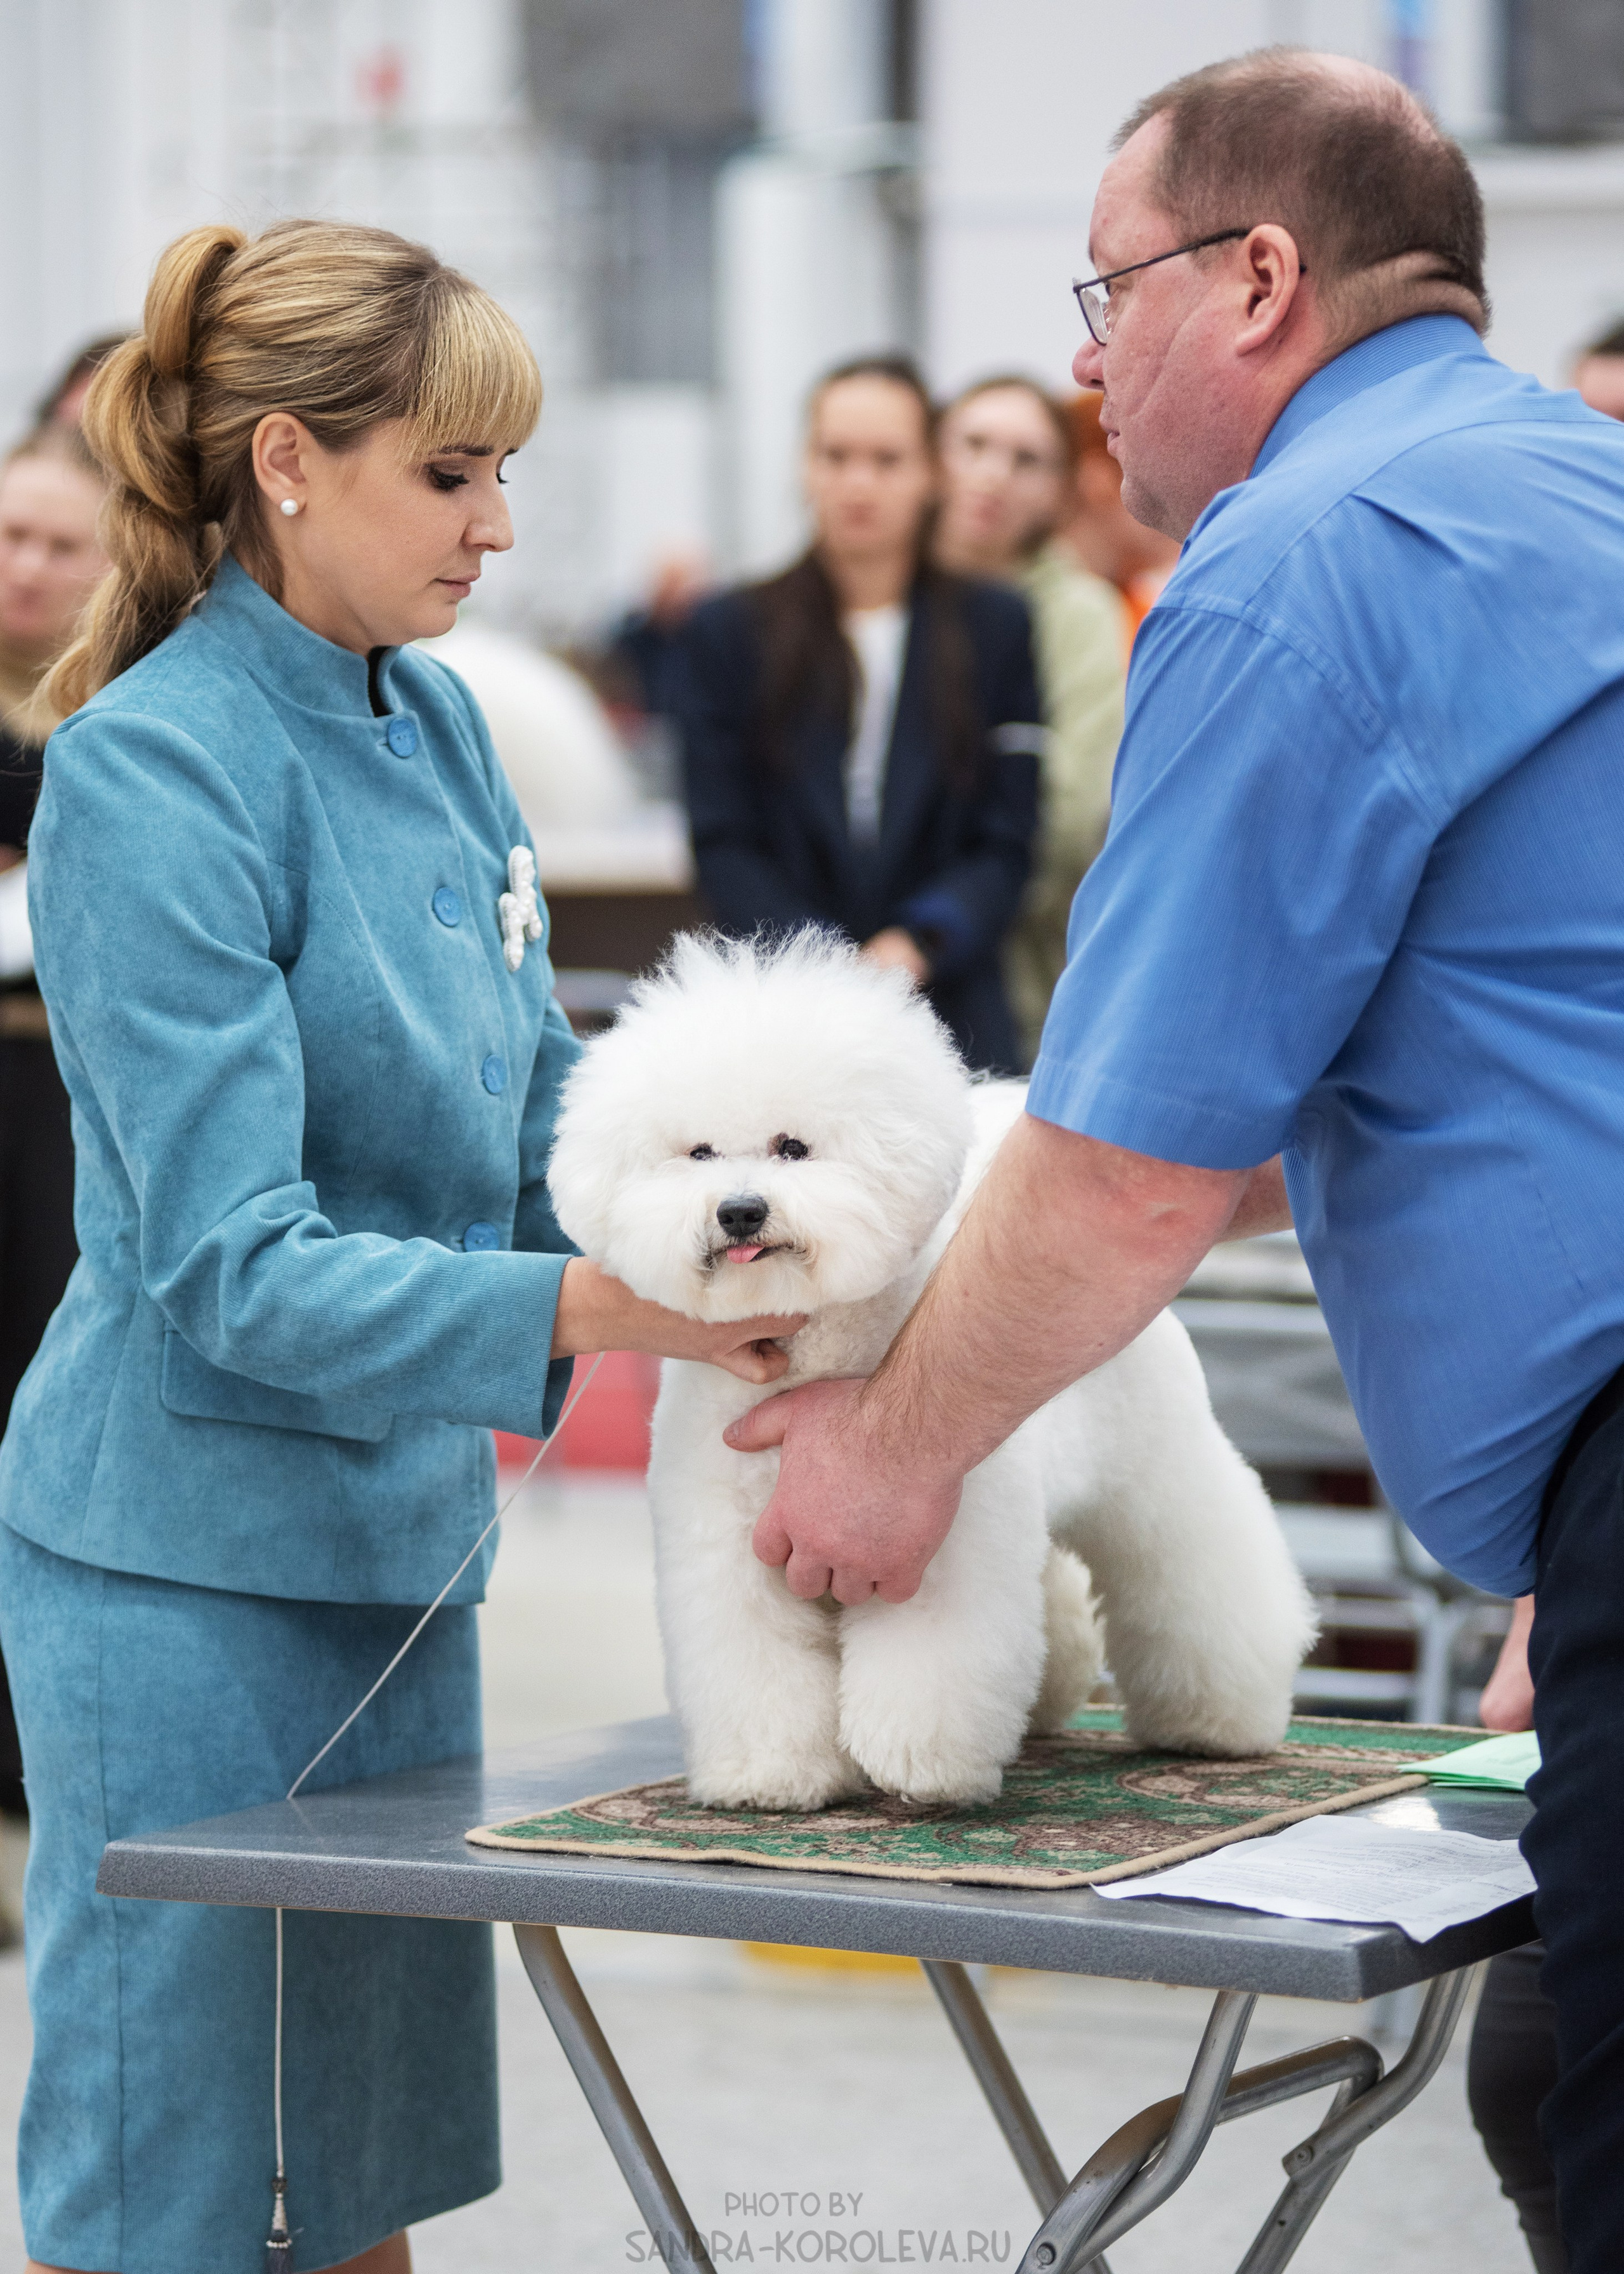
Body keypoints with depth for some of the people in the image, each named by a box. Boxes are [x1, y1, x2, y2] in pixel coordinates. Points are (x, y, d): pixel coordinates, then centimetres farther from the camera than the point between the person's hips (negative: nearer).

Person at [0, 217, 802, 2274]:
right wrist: (600, 1310, -33)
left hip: (399, 1537, 8)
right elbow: (232, 1265, -23)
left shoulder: (434, 722, 8)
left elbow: (532, 1119, 13)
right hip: (189, 1560, -8)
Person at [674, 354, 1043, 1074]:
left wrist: (914, 945, -11)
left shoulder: (995, 629, 11)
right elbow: (724, 844, 5)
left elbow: (1005, 843, 6)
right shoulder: (728, 632, 11)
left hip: (949, 1005, 0)